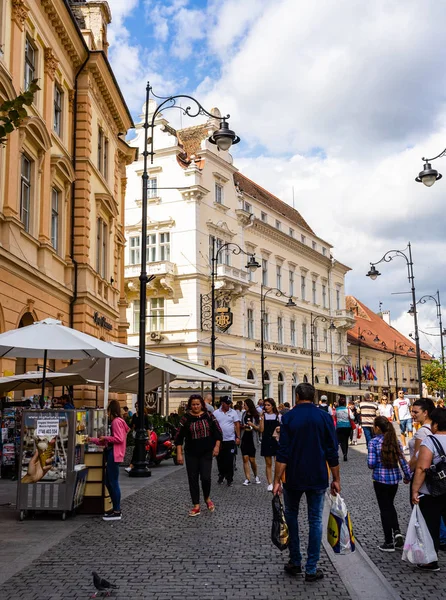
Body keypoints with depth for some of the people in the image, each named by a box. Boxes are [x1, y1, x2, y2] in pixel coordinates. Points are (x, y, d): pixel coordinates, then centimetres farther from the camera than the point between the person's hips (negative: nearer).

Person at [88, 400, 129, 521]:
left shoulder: (116, 421, -12)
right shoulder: (115, 421, 19)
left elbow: (119, 439, -22)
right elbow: (108, 442, 21)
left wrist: (105, 437, -10)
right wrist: (92, 440, 23)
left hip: (114, 455, -10)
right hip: (111, 454, 10)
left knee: (113, 483, -6)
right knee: (108, 482, 13)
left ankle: (117, 512, -2)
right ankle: (116, 508, 21)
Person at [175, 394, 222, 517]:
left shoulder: (208, 416, -1)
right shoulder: (186, 418, -3)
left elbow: (218, 432, 4)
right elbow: (179, 437, -1)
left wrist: (217, 446, -6)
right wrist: (179, 454, -5)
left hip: (206, 453, -1)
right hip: (191, 454, 1)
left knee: (206, 477, -9)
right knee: (193, 479, 4)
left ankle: (207, 498, 21)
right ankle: (196, 506, 16)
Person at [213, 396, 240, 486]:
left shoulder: (233, 412, 1)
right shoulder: (216, 413, 1)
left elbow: (237, 425, 2)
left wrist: (238, 437, -4)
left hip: (230, 440, -1)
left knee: (229, 461, -1)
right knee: (220, 460, 10)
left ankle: (229, 479, 7)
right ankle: (221, 475, 28)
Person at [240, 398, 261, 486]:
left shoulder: (255, 415, -3)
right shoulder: (243, 414, 7)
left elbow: (258, 428, -1)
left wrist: (252, 425, -17)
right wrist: (243, 426, -4)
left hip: (252, 439, -3)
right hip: (244, 438, 3)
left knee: (252, 460, 2)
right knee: (245, 458, -3)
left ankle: (256, 476, 24)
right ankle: (247, 478, -1)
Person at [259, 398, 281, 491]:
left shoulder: (278, 416, 3)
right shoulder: (263, 416, 5)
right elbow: (261, 430, -5)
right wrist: (262, 418, -10)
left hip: (276, 441, -1)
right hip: (266, 441, 1)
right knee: (268, 464, 6)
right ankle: (270, 483, 12)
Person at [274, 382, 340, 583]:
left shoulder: (289, 417, -6)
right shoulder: (325, 417, -2)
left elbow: (283, 453, -10)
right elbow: (332, 452, -2)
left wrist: (277, 480, -7)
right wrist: (336, 479, 6)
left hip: (294, 478, -1)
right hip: (318, 479, 1)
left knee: (291, 516, 17)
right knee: (315, 521, 7)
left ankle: (295, 562, 20)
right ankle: (311, 569, 8)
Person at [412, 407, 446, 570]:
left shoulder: (429, 441, -17)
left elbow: (422, 468, -22)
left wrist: (415, 490, -16)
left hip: (431, 494, -5)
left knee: (432, 527, 6)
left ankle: (431, 562, 16)